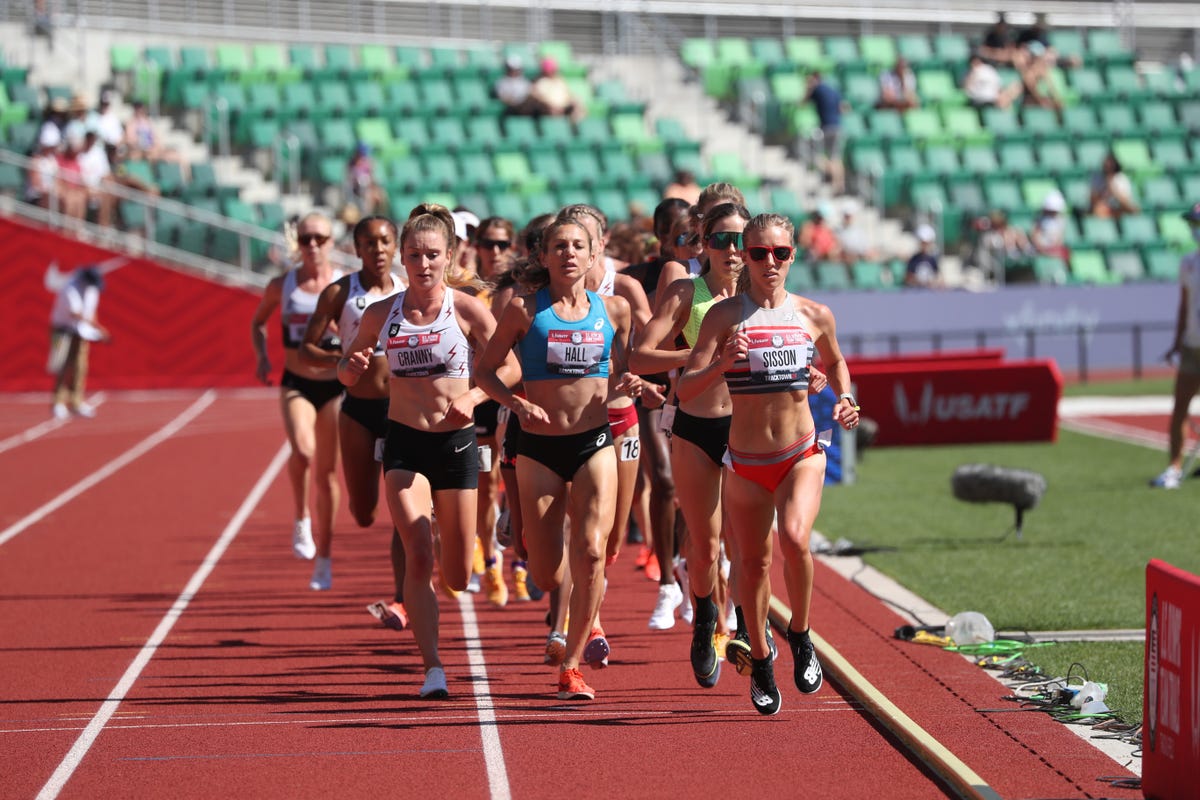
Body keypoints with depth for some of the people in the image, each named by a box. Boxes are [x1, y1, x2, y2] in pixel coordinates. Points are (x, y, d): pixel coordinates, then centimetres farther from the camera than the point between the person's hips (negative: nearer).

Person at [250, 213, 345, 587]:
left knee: (327, 473, 4)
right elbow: (257, 322, 17)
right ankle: (300, 517, -1)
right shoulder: (282, 286, 1)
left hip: (336, 385, 0)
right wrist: (262, 356, -1)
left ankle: (323, 560, 16)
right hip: (296, 384, 0)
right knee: (302, 451, -28)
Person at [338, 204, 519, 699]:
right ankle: (432, 669, -15)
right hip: (403, 442, 0)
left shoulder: (467, 310, -6)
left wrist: (473, 397, -18)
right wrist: (353, 367, -12)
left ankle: (446, 544, 46)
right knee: (418, 556, -17)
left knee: (458, 578, 8)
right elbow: (347, 374, 11)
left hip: (455, 442, 0)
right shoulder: (381, 314, 0)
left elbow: (509, 368, -1)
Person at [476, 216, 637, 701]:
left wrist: (627, 387, -5)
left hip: (595, 443, 1)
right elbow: (485, 370, 3)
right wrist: (518, 403, -14)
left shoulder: (614, 310, 4)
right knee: (547, 576, 0)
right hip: (539, 446, -1)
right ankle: (588, 617, 37)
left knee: (591, 550, -18)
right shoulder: (525, 310, -2)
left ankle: (572, 666, -7)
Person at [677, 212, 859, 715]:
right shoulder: (724, 316, -6)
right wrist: (723, 364, -28)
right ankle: (760, 661, 32)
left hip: (802, 454, 0)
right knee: (753, 563, 9)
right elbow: (685, 389, -10)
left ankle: (800, 634, 0)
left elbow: (835, 362, 22)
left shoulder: (814, 316, 0)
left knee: (794, 539, -25)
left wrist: (844, 400, 2)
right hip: (746, 461, 0)